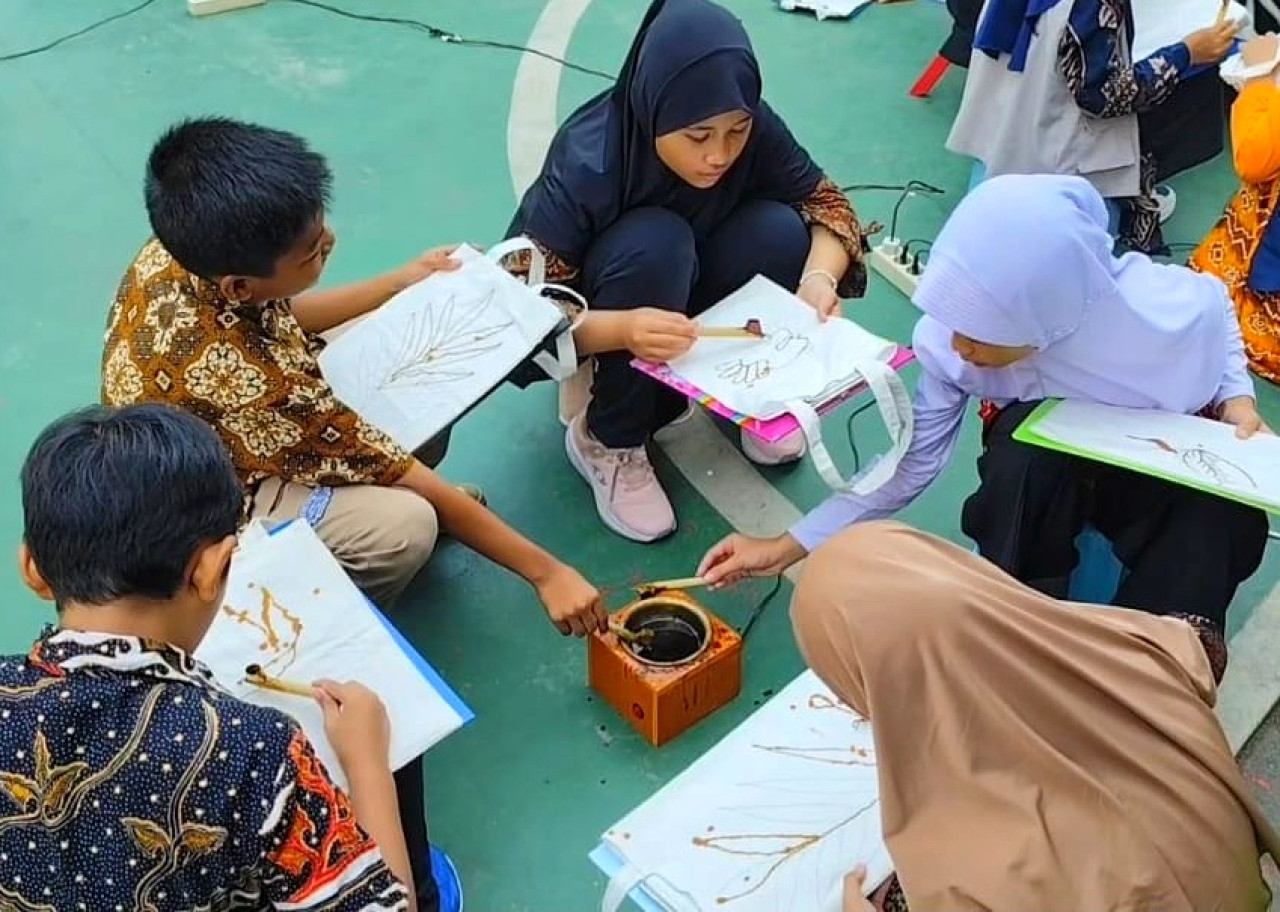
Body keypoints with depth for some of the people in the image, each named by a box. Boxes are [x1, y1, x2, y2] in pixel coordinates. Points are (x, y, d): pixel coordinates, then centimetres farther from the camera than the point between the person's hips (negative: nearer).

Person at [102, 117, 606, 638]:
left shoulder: (188, 250, -17)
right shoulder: (252, 380, -39)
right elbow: (405, 477, -28)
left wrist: (400, 284, 10)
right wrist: (545, 571, -18)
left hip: (223, 442, 8)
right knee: (404, 526, -30)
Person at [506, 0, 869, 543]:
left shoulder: (753, 132, -22)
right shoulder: (586, 165, -33)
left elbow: (826, 202, -10)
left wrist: (819, 277, -33)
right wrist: (623, 329, -51)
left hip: (688, 298, 4)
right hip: (599, 330, -3)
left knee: (782, 230, -24)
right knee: (653, 243, -36)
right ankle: (607, 442, -15)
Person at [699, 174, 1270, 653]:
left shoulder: (1167, 308, -33)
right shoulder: (948, 338, -27)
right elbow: (913, 462, -14)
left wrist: (1238, 399, -21)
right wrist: (789, 547, -18)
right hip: (1042, 462, 1)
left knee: (1231, 519, -33)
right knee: (1025, 437, -36)